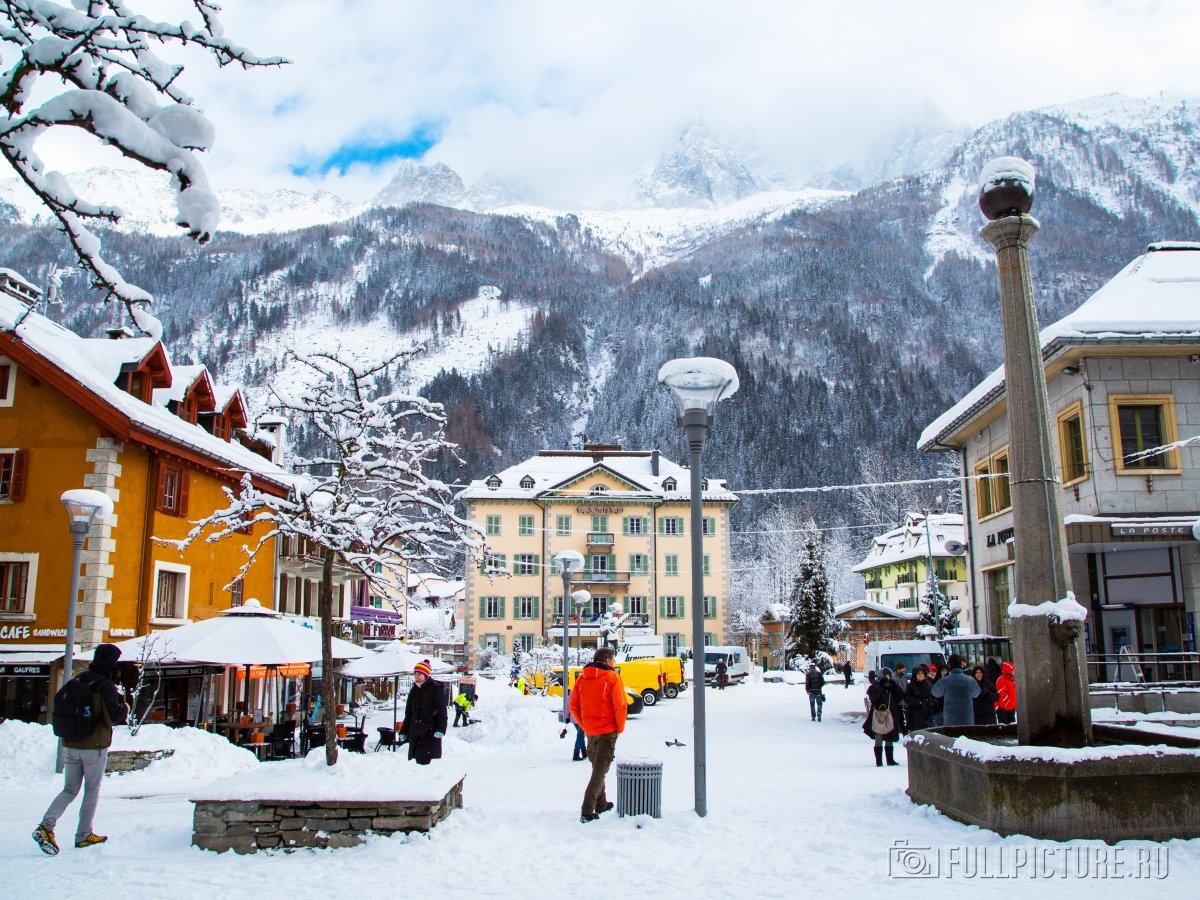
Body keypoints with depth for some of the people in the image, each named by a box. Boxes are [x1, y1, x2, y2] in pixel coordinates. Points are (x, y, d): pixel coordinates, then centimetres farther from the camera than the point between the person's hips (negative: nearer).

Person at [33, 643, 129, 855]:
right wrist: (125, 708, -1)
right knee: (92, 791, 9)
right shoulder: (106, 687, -15)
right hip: (94, 747, -5)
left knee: (69, 789, 14)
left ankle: (46, 825, -6)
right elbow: (113, 717, -20)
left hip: (70, 746, 6)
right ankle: (84, 835, 16)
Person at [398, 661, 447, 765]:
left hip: (431, 732, -7)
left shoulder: (436, 689, -5)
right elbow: (408, 713, 22)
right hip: (415, 733, 7)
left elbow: (442, 711, -10)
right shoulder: (413, 691, 15)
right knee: (418, 760, 6)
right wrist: (403, 731, 18)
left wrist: (441, 729, -20)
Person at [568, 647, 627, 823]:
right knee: (600, 771, -3)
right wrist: (620, 729, -2)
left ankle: (601, 803, 33)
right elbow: (620, 707, -14)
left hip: (590, 732, 6)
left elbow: (573, 707, 6)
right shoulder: (612, 678, -10)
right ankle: (587, 812, -9)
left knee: (597, 767, 22)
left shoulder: (582, 678, 6)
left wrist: (584, 725, 13)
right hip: (607, 731, -6)